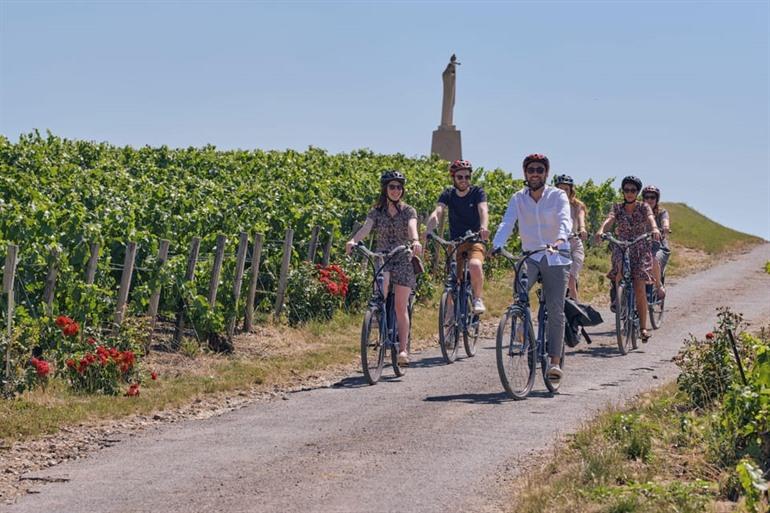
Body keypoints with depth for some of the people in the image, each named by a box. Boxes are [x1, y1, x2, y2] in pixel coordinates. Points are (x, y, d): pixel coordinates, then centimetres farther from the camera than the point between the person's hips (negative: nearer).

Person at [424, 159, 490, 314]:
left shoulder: (477, 192, -4)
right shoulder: (448, 194, 1)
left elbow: (483, 210, -23)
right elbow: (437, 212, -16)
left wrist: (484, 227, -45)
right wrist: (428, 230, -36)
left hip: (475, 241, -2)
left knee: (475, 265, -33)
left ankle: (478, 298, -11)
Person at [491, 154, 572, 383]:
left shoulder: (558, 196, -4)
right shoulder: (518, 199, 3)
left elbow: (565, 220, -21)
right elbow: (507, 223, -10)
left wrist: (560, 239, -43)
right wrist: (496, 246, -30)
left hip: (556, 258, -2)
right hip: (530, 257, 2)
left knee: (555, 310, -8)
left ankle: (555, 361, -7)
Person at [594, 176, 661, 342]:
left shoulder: (643, 207, 0)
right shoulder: (618, 208, 3)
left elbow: (650, 218, -21)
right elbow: (609, 218, -17)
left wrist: (654, 229, -45)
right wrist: (601, 230, -40)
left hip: (640, 249, -1)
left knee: (640, 289, -10)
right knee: (621, 267, -33)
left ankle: (643, 327, -3)